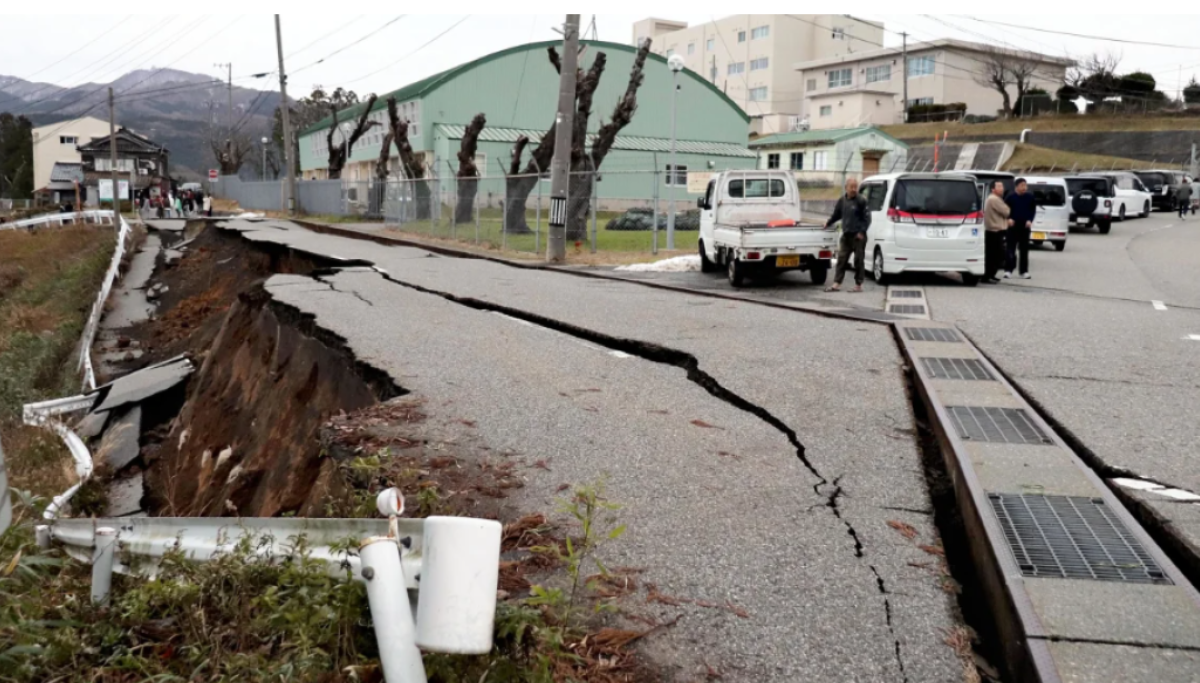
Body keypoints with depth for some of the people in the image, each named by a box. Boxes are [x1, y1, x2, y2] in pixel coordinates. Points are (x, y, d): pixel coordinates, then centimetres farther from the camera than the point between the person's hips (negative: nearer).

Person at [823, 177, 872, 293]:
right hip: (846, 235, 6)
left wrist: (862, 232, -13)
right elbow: (836, 214, 24)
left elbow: (867, 217, -7)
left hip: (858, 236, -5)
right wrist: (828, 223, 18)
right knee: (841, 259, 4)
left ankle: (858, 285, 8)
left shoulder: (861, 201, -8)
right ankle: (837, 284, 6)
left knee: (858, 261, 1)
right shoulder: (842, 200, 9)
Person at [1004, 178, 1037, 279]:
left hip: (1025, 226, 2)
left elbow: (1033, 210, 8)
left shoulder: (1030, 196, 2)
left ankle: (1024, 271, 11)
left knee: (1024, 249, 6)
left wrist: (1030, 220, -5)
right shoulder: (1010, 196, -4)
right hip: (1012, 226, -2)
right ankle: (1008, 270, -1)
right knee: (1010, 248, -4)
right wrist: (1009, 219, -13)